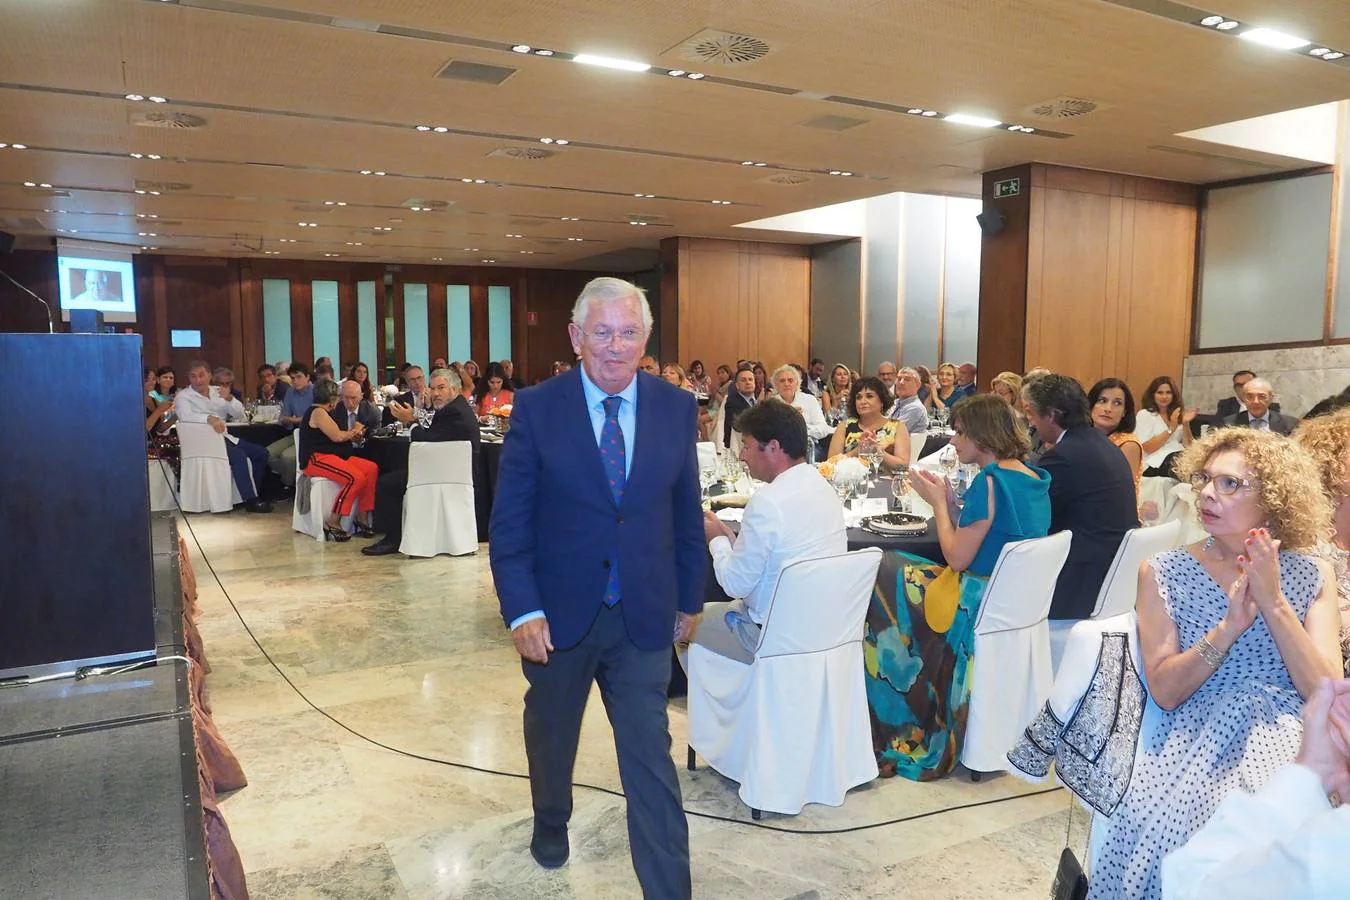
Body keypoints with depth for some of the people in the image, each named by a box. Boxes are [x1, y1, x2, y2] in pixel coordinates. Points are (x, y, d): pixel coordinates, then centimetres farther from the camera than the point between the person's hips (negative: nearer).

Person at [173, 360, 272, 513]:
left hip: (225, 437, 7)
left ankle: (252, 493, 5)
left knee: (261, 453, -4)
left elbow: (239, 414, 6)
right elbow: (184, 415, -22)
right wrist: (210, 418, -38)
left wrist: (229, 399, -14)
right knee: (239, 455, -29)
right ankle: (251, 501, -24)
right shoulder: (183, 396, 0)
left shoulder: (218, 392, 15)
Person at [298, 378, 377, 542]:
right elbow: (337, 436, -13)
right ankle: (332, 523, -21)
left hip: (333, 456, 10)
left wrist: (352, 434, 2)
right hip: (317, 459, -10)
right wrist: (354, 431, 4)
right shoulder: (318, 412, -8)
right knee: (356, 478, -30)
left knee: (372, 469, -11)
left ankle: (363, 519, -11)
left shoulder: (323, 412, 23)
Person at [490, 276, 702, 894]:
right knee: (550, 738, 23)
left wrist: (689, 599, 8)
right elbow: (510, 520, -9)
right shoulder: (537, 408, -10)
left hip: (644, 615, 0)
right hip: (559, 612, 0)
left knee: (651, 757, 2)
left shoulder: (676, 407, -4)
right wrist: (522, 611, -16)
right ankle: (550, 827, 53)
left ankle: (669, 887, 17)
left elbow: (686, 511, 4)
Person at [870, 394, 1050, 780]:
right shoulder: (1034, 480, 8)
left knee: (882, 586, 3)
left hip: (979, 606, -9)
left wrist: (937, 502, -7)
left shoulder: (991, 481, -20)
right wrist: (948, 500, 9)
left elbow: (958, 558, -19)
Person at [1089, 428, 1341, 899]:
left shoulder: (1312, 576, 8)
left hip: (1289, 738, 1)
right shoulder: (1163, 572, 3)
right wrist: (1231, 624, -17)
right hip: (1197, 740, -1)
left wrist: (1273, 602, -13)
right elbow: (1165, 692, -6)